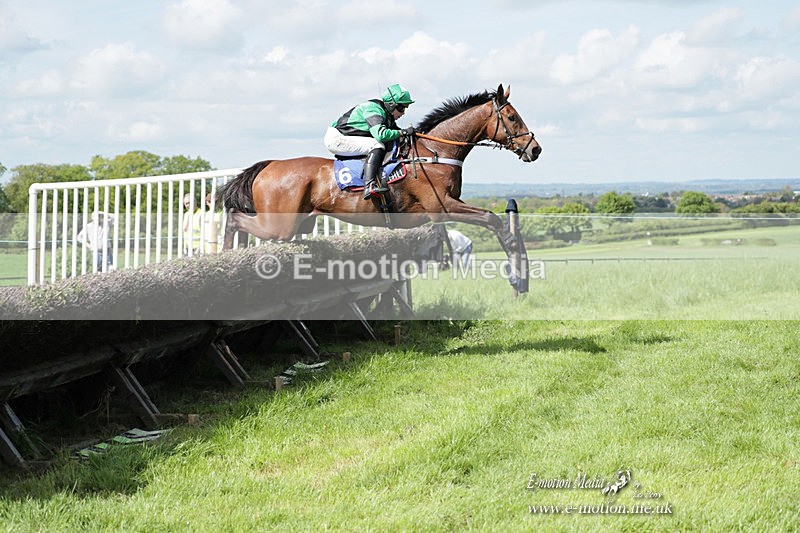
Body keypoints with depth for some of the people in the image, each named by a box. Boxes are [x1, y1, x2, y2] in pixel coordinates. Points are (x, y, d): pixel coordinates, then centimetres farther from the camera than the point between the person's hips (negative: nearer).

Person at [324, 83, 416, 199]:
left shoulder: (387, 116, 9)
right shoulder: (373, 109, -21)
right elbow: (380, 134, -35)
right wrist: (403, 132, -26)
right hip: (336, 138, -10)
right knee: (377, 146, -25)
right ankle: (369, 186, -39)